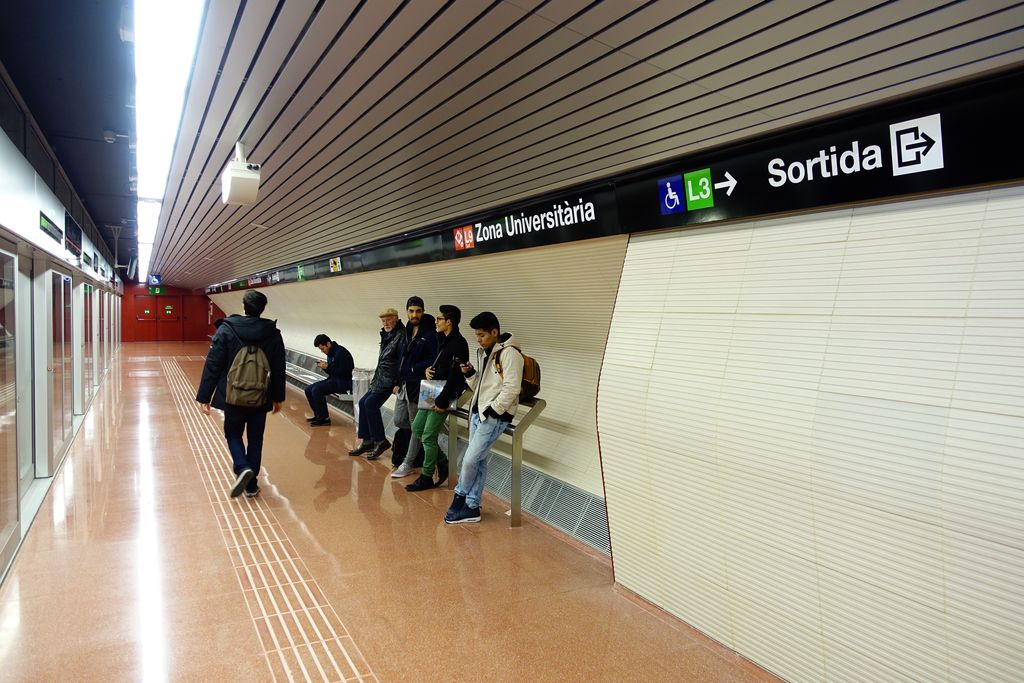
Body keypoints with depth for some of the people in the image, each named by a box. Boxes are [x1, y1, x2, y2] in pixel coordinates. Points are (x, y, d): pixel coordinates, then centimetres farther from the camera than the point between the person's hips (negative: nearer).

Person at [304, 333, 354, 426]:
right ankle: (318, 415, 9)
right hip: (333, 380, 10)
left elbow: (344, 372, -21)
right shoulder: (330, 353, 13)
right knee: (308, 390, 1)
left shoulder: (341, 352, -16)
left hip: (344, 383, -10)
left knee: (316, 390, -23)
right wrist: (324, 366, -2)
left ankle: (324, 418, -12)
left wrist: (328, 367, -18)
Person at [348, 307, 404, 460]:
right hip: (381, 380, 10)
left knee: (370, 403, -15)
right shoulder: (387, 336, 15)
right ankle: (368, 441, 14)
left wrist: (398, 384, -23)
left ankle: (380, 441, -2)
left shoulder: (401, 336, -13)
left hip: (390, 380, -10)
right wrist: (375, 378, 17)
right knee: (363, 403, 7)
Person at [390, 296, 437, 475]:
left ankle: (407, 464, 12)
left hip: (418, 386, -8)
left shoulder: (430, 334, -12)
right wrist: (398, 381, 12)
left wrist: (414, 369, -15)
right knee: (399, 421, 14)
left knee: (416, 427, 3)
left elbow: (433, 361, -17)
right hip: (404, 385, 8)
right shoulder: (407, 331, 12)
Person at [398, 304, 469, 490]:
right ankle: (441, 462, 25)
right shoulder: (444, 340, 12)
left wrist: (442, 400, -23)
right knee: (417, 428, 14)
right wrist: (428, 370, 0)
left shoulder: (458, 343, -18)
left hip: (444, 395, -10)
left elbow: (454, 375, -23)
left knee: (428, 436, -3)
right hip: (433, 392, 10)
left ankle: (426, 478, 11)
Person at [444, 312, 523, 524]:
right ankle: (472, 507, 15)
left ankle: (460, 497, 14)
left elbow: (511, 389, -19)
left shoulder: (509, 353, -13)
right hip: (478, 413, 8)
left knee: (470, 459, -7)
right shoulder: (484, 353, 14)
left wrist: (491, 411, -16)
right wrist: (470, 374, 0)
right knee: (478, 461, 10)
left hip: (495, 416, -8)